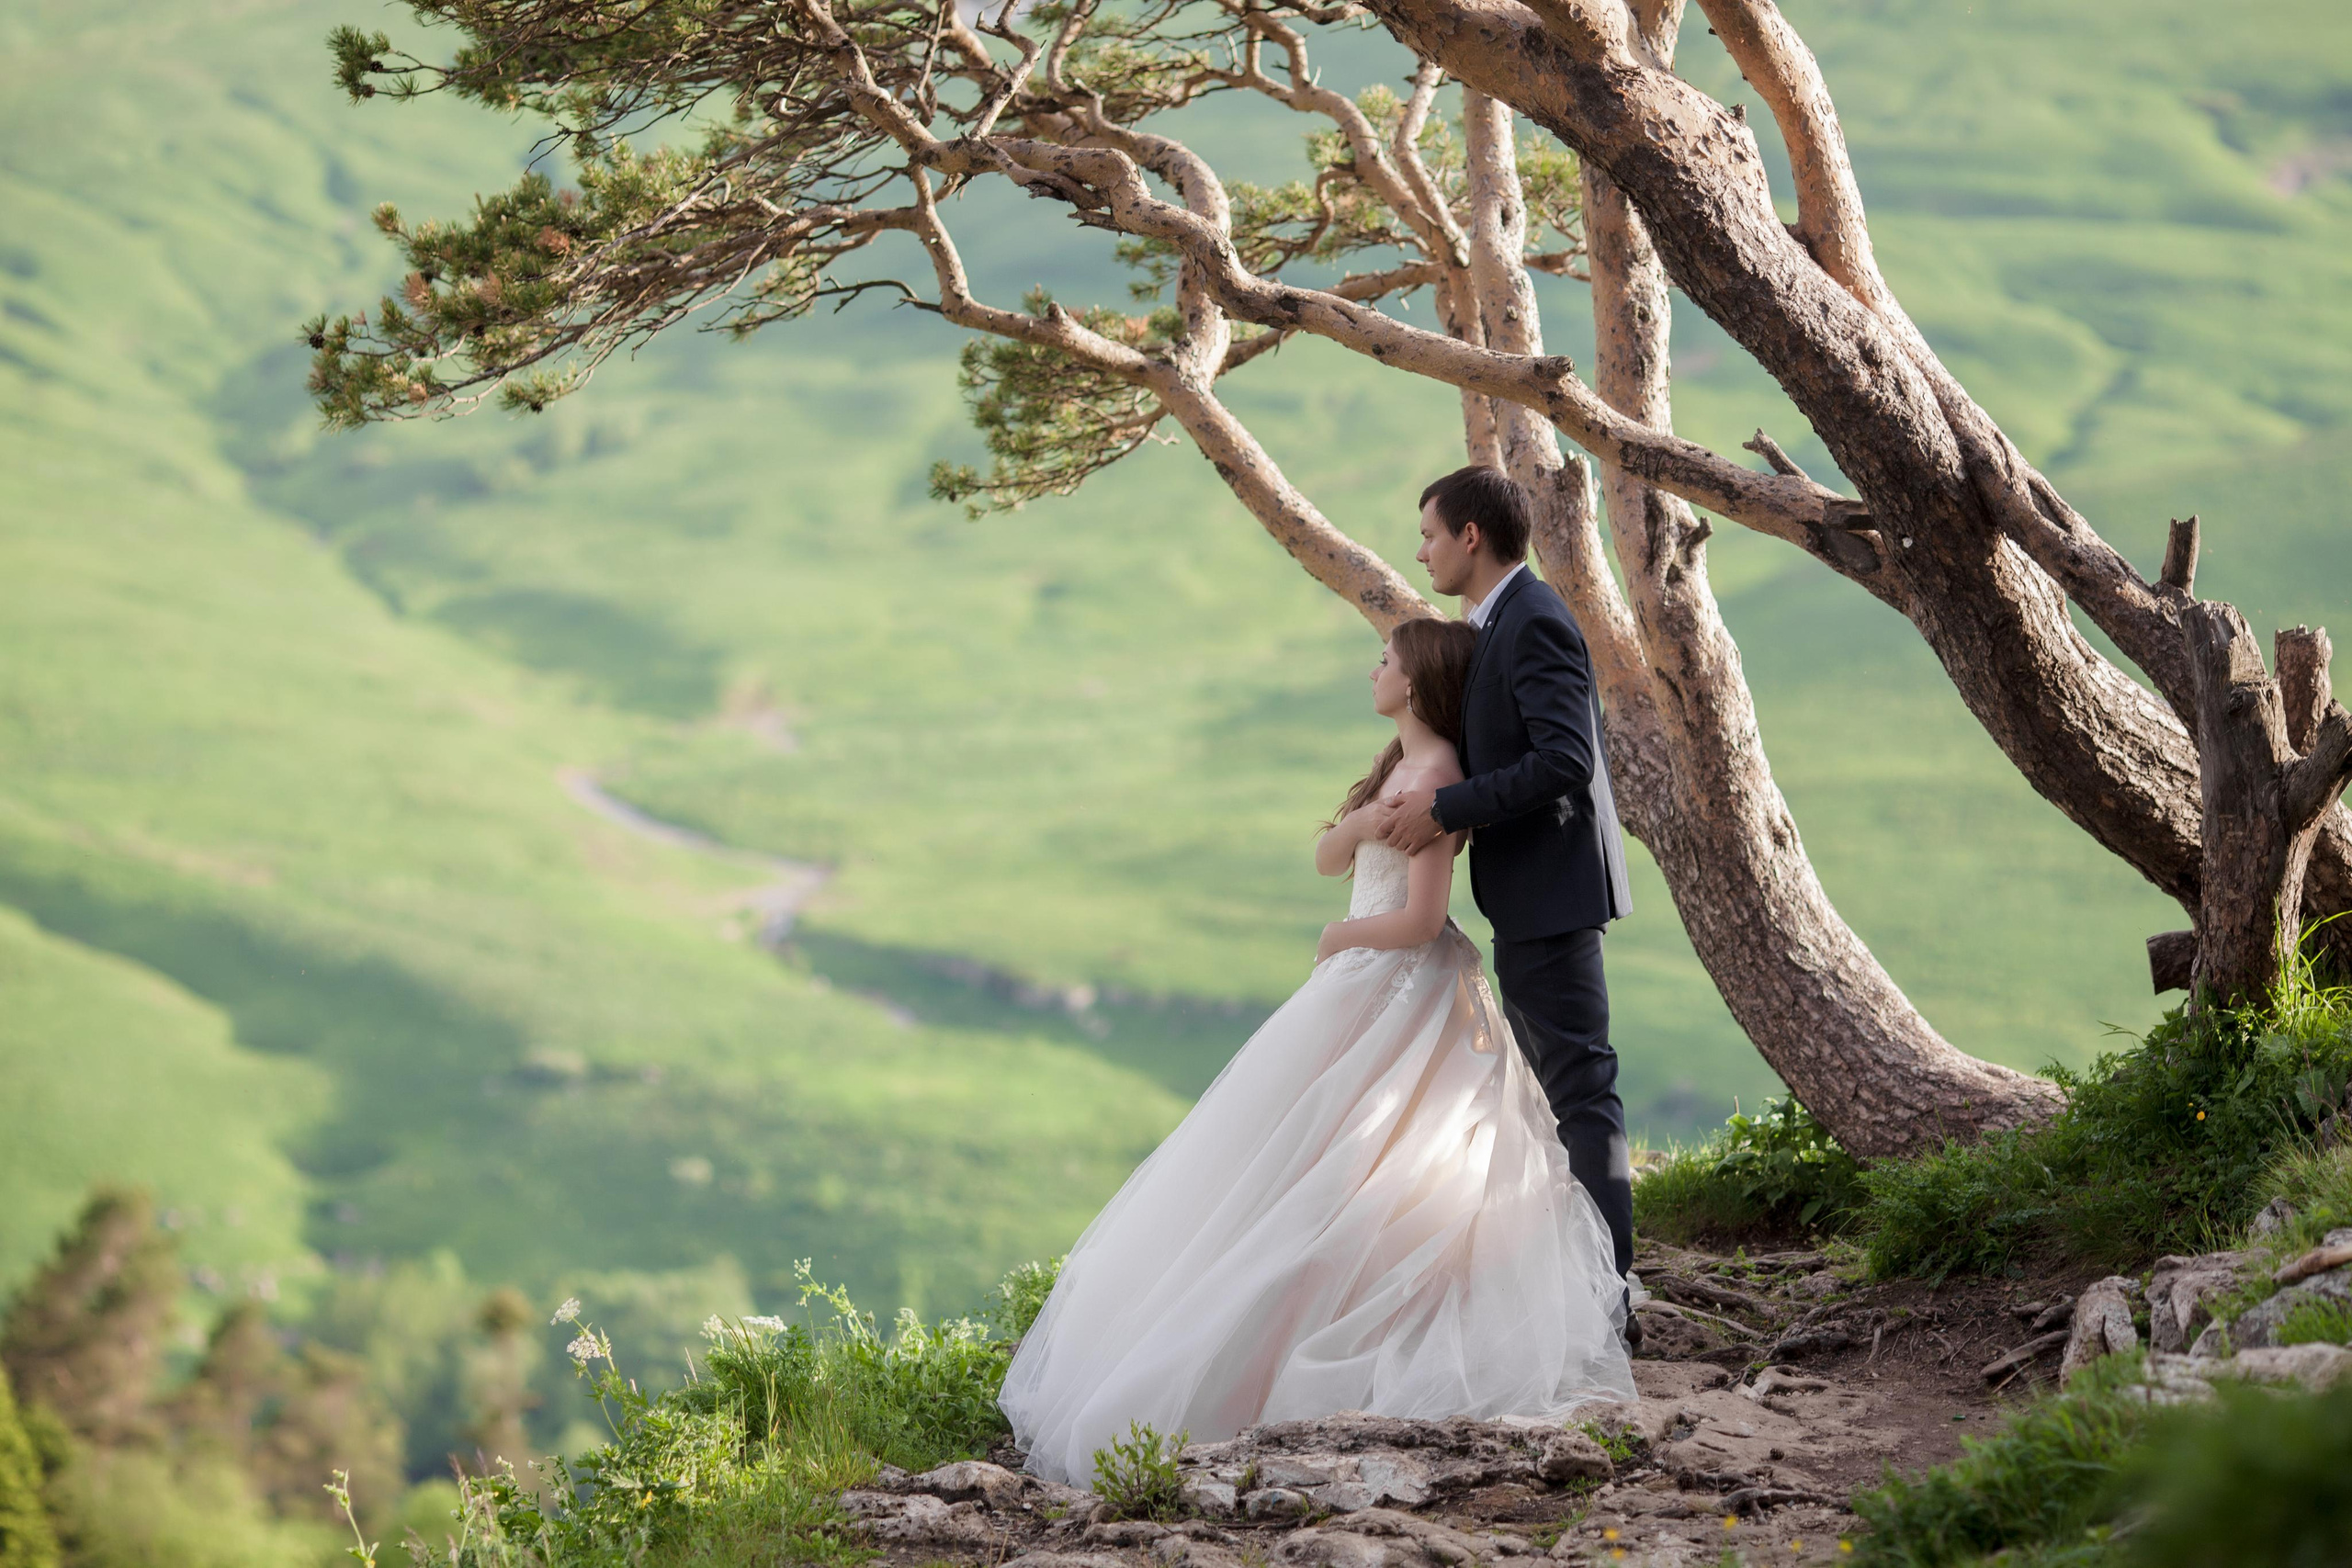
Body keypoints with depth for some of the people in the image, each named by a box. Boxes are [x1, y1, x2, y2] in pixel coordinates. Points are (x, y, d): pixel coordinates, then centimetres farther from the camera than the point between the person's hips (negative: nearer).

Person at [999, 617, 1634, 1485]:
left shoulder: (1438, 775, -19)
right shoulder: (1398, 764, 12)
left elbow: (1419, 921, -23)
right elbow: (1327, 858, 13)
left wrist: (1338, 939, -6)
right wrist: (1361, 822, -8)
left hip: (1401, 988, -10)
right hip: (1370, 987, 10)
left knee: (1303, 1168, -5)